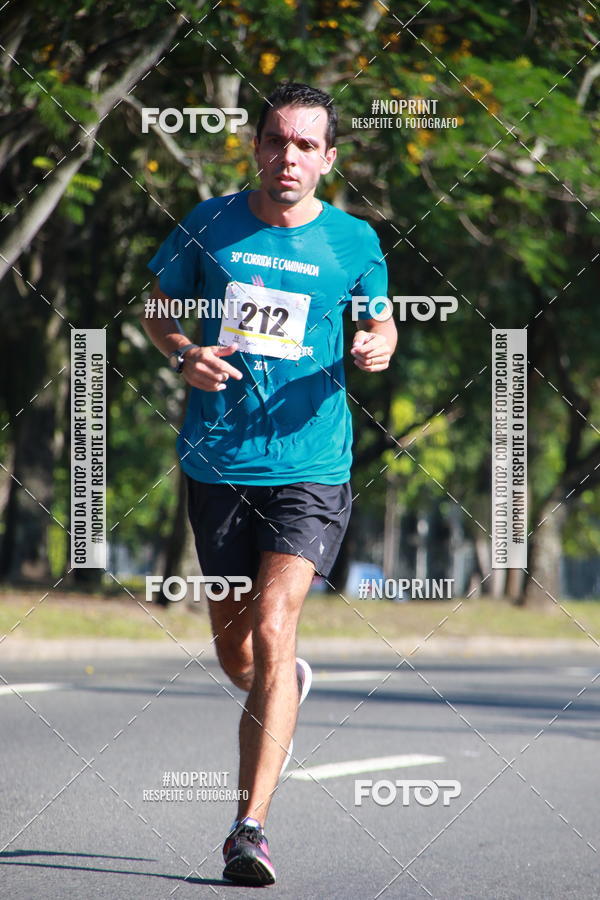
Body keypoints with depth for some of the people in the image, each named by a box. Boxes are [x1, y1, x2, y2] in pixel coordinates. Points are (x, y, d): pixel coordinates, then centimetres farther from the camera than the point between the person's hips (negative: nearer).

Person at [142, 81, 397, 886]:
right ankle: (283, 694, 49)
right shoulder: (210, 224, 3)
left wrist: (378, 347, -6)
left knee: (272, 631, -17)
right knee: (234, 647, 11)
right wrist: (183, 355, -7)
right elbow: (158, 310, 14)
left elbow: (380, 317, 18)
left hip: (310, 466, -2)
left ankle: (250, 827, -15)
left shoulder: (353, 241, 1)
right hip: (217, 464, 2)